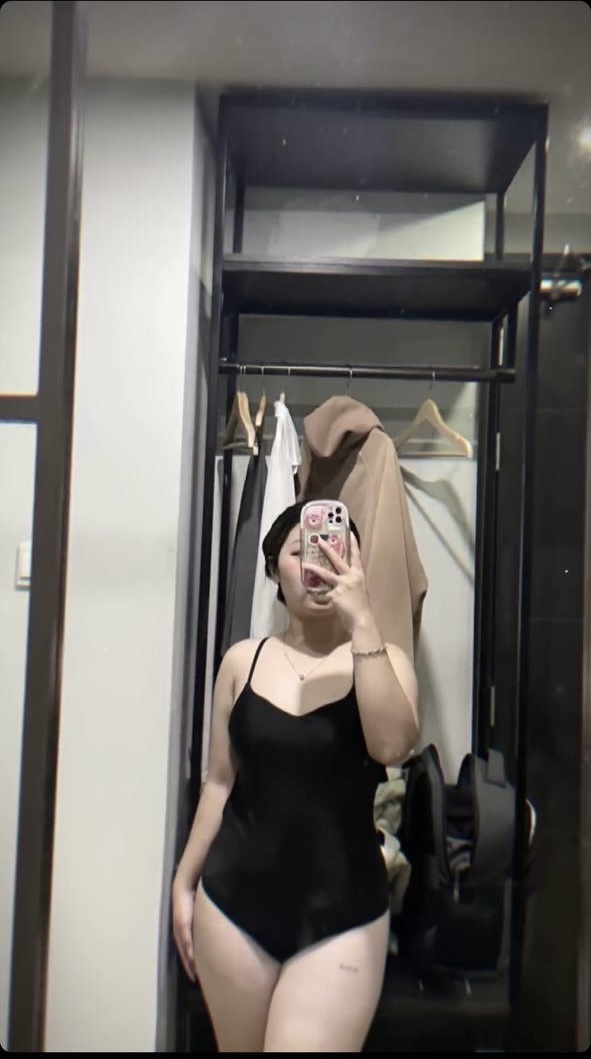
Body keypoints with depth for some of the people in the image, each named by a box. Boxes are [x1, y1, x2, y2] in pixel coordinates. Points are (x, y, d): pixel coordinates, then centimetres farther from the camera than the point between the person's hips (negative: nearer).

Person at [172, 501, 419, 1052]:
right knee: (238, 1045, 17)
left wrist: (362, 622, -24)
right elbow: (220, 781, 7)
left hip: (341, 911, -2)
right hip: (235, 900, 2)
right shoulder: (243, 660, 1)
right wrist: (184, 882, 10)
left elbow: (392, 745, -23)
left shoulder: (382, 658, -4)